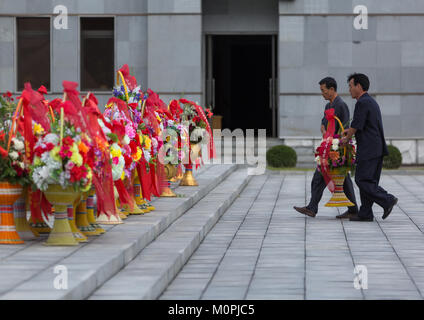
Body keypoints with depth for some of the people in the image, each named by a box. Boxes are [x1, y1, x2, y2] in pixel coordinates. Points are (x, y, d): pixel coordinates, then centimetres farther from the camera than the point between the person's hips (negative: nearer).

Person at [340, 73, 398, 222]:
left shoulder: (362, 103, -14)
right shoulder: (372, 102, 18)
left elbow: (356, 126, -12)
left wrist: (346, 139, 5)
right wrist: (350, 130, 25)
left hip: (368, 149, -10)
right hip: (378, 148, 10)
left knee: (362, 180, -8)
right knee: (369, 181, 10)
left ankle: (387, 200, -12)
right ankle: (365, 213, 10)